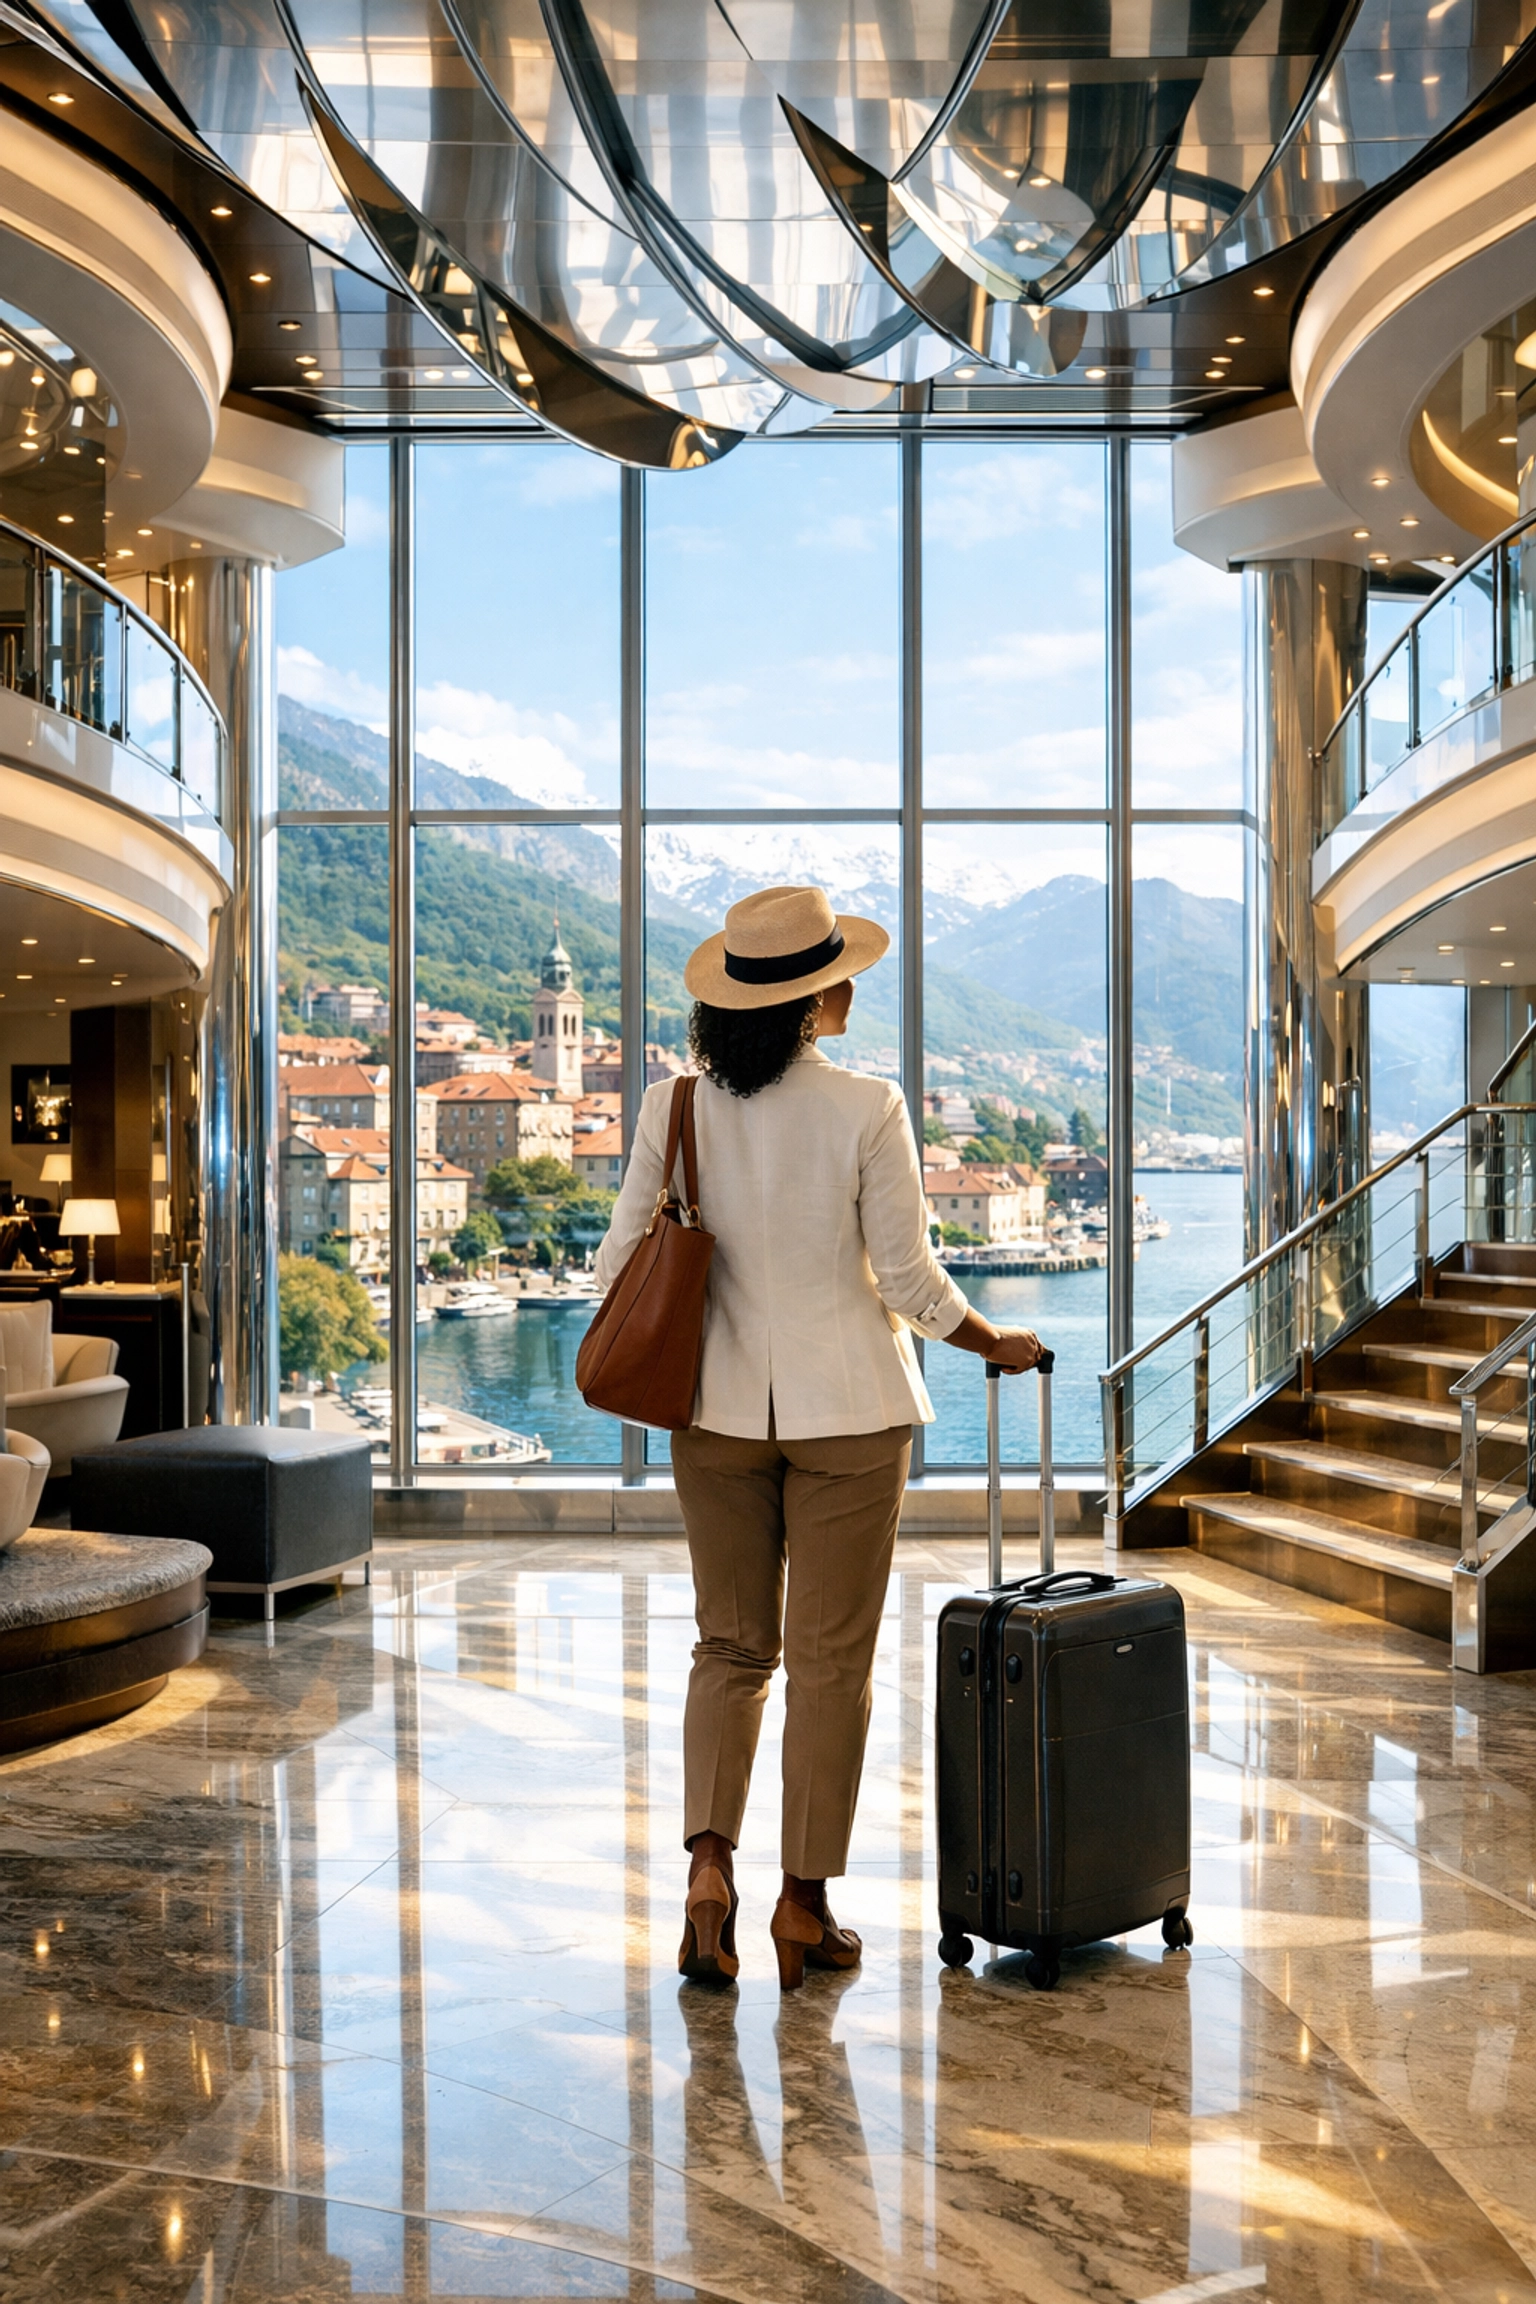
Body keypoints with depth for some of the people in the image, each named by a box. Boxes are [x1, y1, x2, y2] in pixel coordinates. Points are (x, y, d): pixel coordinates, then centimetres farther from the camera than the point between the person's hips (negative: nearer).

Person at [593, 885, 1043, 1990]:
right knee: (832, 1658, 9)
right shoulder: (866, 1110, -12)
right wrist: (1000, 1345, 8)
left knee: (731, 1646, 16)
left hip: (716, 1408, 3)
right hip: (847, 1410, -3)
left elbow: (620, 1265, 0)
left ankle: (709, 1858, 1)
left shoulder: (675, 1108, -3)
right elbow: (912, 1281, -9)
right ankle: (806, 1902, 16)